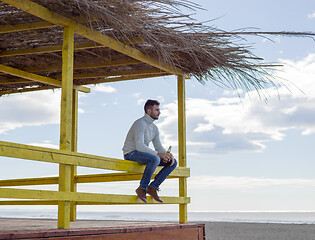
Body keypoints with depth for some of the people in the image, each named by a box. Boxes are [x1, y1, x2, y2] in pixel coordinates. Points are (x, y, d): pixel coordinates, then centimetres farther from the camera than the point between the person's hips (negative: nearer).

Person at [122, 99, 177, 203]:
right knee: (155, 159, -38)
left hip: (143, 155, 9)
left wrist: (168, 155, -12)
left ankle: (153, 187, -4)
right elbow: (139, 146, -28)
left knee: (173, 162, -4)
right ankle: (142, 189, -21)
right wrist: (158, 154, -31)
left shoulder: (154, 128, 11)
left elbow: (158, 147, 10)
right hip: (131, 154, -9)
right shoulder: (140, 123, -18)